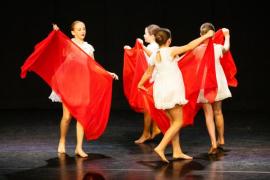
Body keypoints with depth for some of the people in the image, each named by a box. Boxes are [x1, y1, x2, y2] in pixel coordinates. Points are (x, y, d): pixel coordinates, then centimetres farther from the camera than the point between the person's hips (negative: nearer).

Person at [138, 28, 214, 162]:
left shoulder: (154, 55, 6)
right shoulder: (171, 51, -13)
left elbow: (148, 73, 19)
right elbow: (190, 46, -14)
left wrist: (140, 84, 38)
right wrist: (206, 36, -5)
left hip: (160, 89, 7)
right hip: (172, 90, -7)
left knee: (174, 121, 15)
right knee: (178, 122, 0)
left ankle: (177, 152, 17)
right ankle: (161, 147, -12)